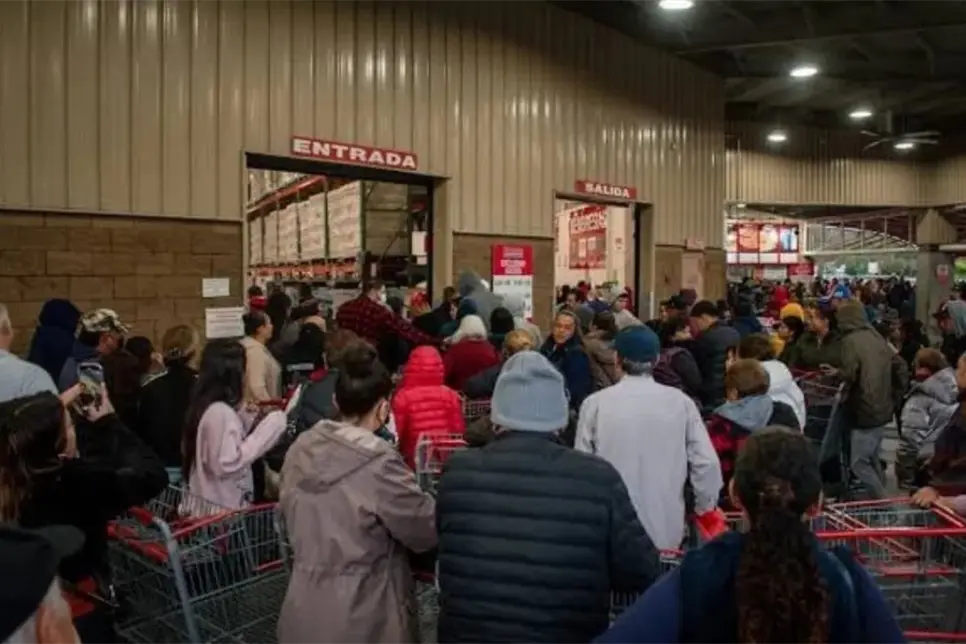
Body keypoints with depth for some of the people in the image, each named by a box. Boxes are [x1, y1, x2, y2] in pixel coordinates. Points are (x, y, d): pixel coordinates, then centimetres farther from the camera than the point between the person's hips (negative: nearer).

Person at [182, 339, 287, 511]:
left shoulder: (205, 406, 6)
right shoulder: (221, 412, -22)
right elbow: (228, 463, -27)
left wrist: (247, 420, 7)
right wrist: (267, 427, -23)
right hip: (221, 508, -9)